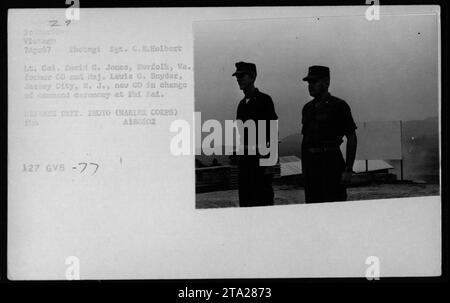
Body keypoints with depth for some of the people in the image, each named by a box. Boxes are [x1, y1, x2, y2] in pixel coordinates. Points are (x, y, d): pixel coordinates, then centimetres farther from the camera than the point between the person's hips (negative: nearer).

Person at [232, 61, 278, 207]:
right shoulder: (242, 103, 15)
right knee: (245, 199, 9)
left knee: (263, 199, -5)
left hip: (260, 157, -7)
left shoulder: (264, 100, -6)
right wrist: (240, 159, 15)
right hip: (244, 158, 7)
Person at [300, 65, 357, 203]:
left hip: (331, 163, -6)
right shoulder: (307, 108, 15)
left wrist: (348, 170, -11)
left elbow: (352, 138, -5)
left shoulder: (339, 106, -3)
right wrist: (304, 169, 12)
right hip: (310, 163, 6)